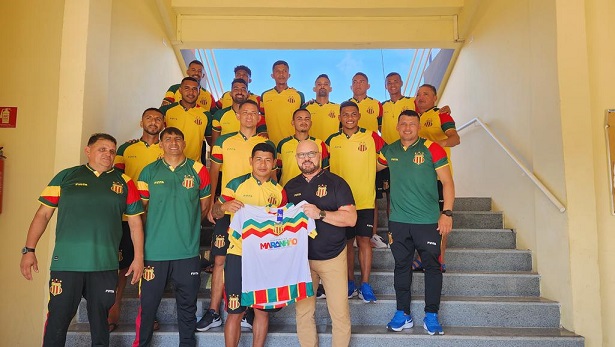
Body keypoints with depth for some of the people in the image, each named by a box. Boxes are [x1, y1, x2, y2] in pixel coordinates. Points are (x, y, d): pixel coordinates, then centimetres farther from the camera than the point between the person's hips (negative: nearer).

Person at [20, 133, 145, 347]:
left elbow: (135, 222, 8)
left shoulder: (124, 182, 7)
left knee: (99, 321, 12)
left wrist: (138, 257, 3)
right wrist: (29, 250, 0)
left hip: (105, 266, 1)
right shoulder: (66, 176, 6)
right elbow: (43, 214, 7)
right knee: (57, 321, 4)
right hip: (65, 263, -1)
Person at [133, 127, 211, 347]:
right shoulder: (149, 172, 4)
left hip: (188, 251, 0)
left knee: (187, 305, 12)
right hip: (154, 250, 0)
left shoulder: (198, 170, 3)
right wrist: (157, 227, 6)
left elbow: (204, 205, 13)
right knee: (148, 304, 8)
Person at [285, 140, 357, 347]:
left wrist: (320, 214, -22)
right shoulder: (290, 187, 10)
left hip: (333, 257, -3)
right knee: (303, 312, 8)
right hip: (300, 258, 3)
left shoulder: (335, 182, -3)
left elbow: (351, 218, -11)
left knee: (340, 313, 1)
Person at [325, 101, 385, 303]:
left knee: (364, 240, 1)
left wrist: (369, 170, -2)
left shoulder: (371, 137, -2)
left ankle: (365, 285, 11)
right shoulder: (332, 140, 4)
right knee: (347, 242, 10)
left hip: (365, 200, -2)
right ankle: (350, 283, 21)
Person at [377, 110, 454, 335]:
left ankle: (431, 316, 16)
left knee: (432, 266, 3)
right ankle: (402, 314, 21)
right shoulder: (390, 151, 7)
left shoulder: (431, 149, -4)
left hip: (428, 221, -3)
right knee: (401, 266, 10)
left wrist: (447, 212, -10)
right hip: (398, 221, 3)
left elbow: (447, 182, -4)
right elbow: (373, 167, 28)